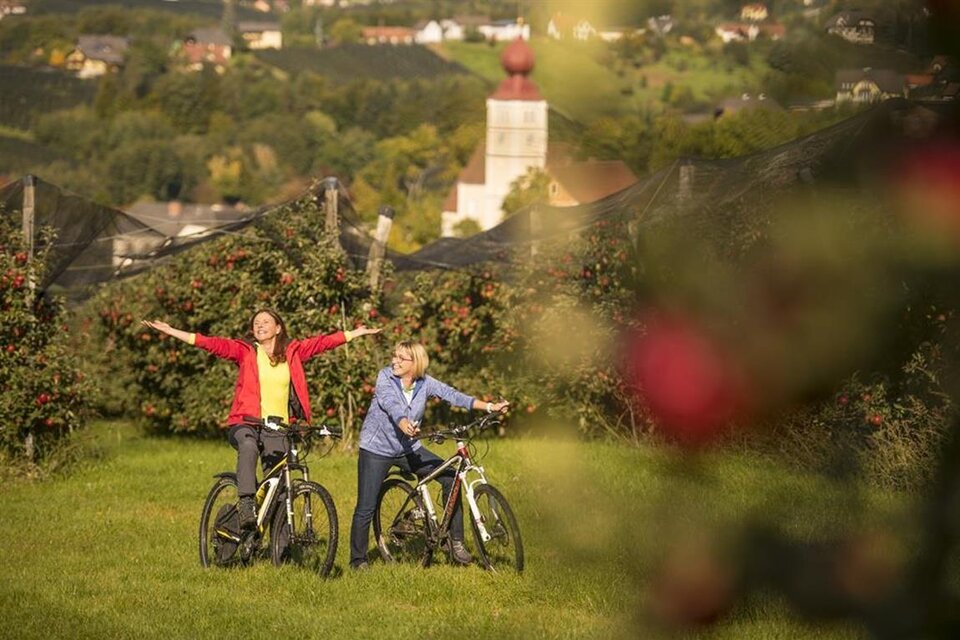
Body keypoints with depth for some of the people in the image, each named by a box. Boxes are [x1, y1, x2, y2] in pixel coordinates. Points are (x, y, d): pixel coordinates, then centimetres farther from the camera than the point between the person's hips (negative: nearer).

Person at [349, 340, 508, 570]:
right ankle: (358, 559, 11)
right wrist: (405, 424, -54)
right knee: (366, 508, -7)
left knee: (450, 477, -12)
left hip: (408, 448, 4)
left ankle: (456, 542, -3)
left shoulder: (424, 383, -5)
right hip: (377, 449, -4)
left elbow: (452, 395, -13)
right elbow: (392, 405, -33)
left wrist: (489, 406, -25)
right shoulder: (385, 377, -16)